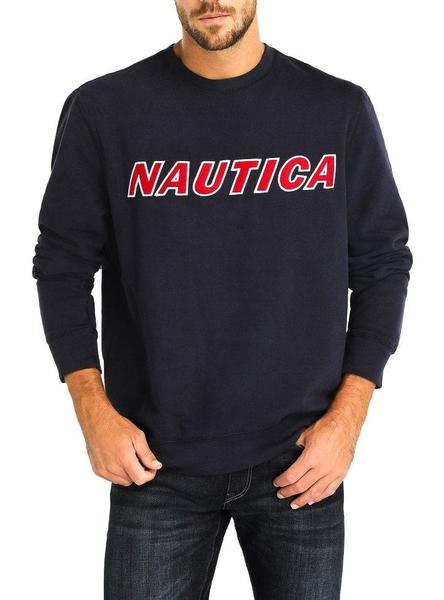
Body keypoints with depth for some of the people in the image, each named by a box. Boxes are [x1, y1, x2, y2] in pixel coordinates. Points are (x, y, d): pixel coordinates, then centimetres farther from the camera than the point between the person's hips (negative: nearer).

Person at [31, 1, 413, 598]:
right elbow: (63, 264, 2)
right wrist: (93, 410, -7)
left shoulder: (340, 107, 0)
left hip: (300, 459, 1)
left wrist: (348, 416, -5)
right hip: (156, 465, 0)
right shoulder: (102, 108, -3)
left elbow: (382, 264, 4)